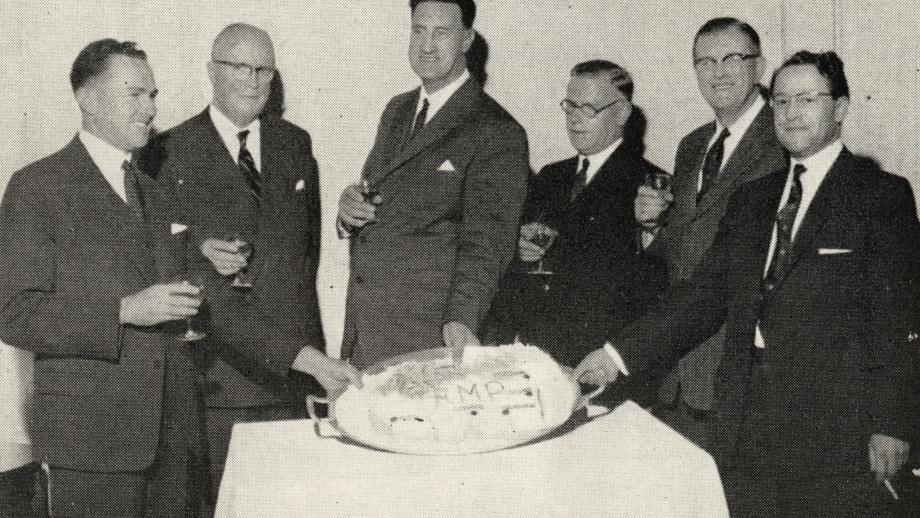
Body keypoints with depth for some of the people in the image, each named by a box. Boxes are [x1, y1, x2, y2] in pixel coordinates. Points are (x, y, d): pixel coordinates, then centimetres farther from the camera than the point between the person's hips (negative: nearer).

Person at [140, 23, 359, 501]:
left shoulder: (296, 144, 12)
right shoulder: (170, 153, -2)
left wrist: (309, 348, 14)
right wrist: (198, 251, -20)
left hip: (295, 362, 3)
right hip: (215, 368, -3)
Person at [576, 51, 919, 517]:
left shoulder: (881, 194, 1)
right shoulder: (750, 199, 16)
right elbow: (706, 294, 11)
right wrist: (620, 354, 1)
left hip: (835, 422, -4)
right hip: (745, 418, 4)